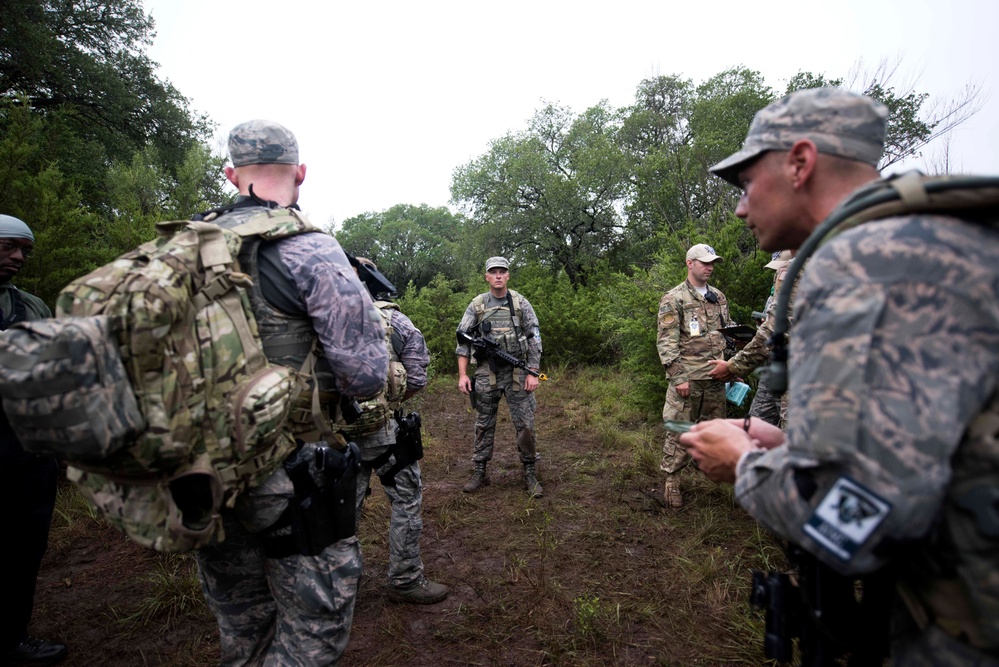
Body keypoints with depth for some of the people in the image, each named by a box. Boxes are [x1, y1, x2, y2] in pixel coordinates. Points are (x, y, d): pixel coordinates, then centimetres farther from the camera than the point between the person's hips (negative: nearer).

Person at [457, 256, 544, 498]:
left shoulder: (521, 303, -1)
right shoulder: (476, 305, 1)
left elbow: (534, 339, 0)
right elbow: (463, 340, 3)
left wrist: (533, 374, -7)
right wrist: (462, 375, -4)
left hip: (517, 371, -1)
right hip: (486, 372, 1)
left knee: (525, 424, 1)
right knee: (484, 425, 10)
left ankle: (529, 474, 14)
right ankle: (479, 473, 22)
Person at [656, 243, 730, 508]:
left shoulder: (719, 298, 15)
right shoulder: (673, 299, -5)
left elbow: (727, 335, 21)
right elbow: (666, 341, -11)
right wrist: (678, 376, -16)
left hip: (716, 377, 6)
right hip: (687, 377, -6)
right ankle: (671, 480, 8)